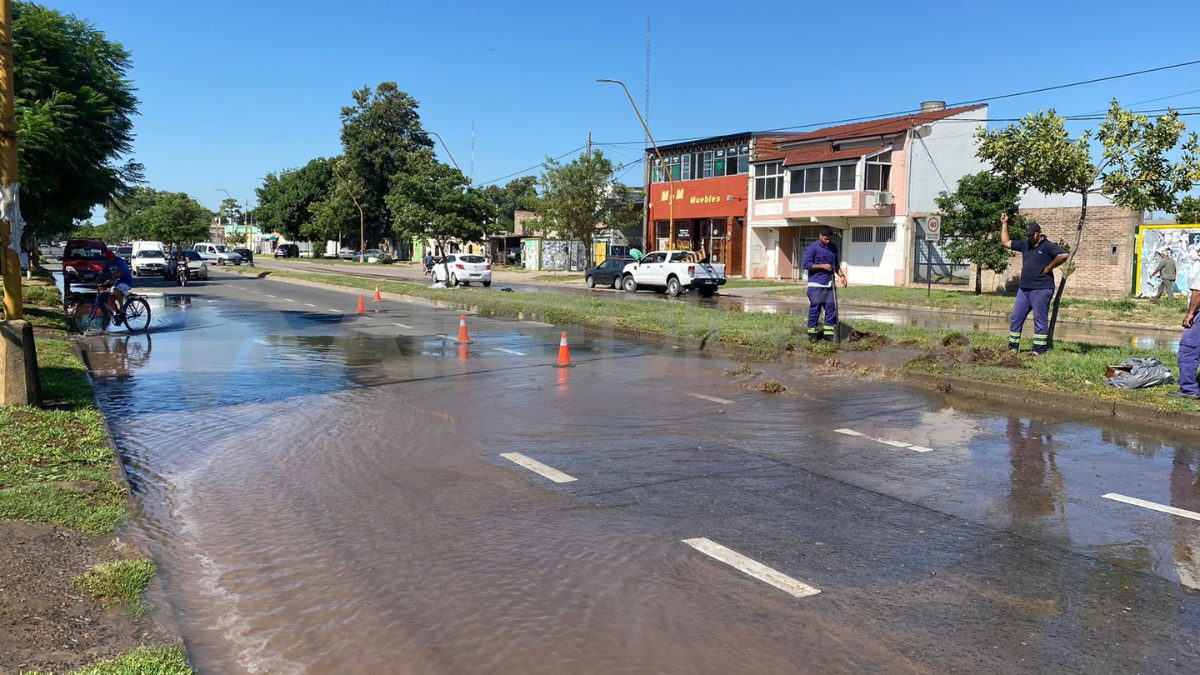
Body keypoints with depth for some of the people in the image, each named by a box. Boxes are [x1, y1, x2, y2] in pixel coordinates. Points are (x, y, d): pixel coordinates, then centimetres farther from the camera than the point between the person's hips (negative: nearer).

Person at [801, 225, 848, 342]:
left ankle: (829, 333, 11)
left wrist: (841, 275, 8)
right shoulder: (812, 248, -9)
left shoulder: (834, 247, 11)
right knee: (815, 309, -1)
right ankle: (812, 333, 7)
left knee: (831, 309, 4)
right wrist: (823, 266, -15)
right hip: (816, 285, -6)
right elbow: (806, 264, -13)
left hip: (830, 284, 6)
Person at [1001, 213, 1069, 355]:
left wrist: (1048, 268, -16)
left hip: (1041, 290, -8)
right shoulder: (1025, 245, 13)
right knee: (1016, 318, 8)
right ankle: (1012, 347, 14)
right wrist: (1004, 224, 14)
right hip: (1024, 289, 8)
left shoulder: (1048, 246, -8)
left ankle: (1039, 350, 0)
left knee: (1040, 320, -2)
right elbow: (1006, 242, 20)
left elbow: (1063, 255, -23)